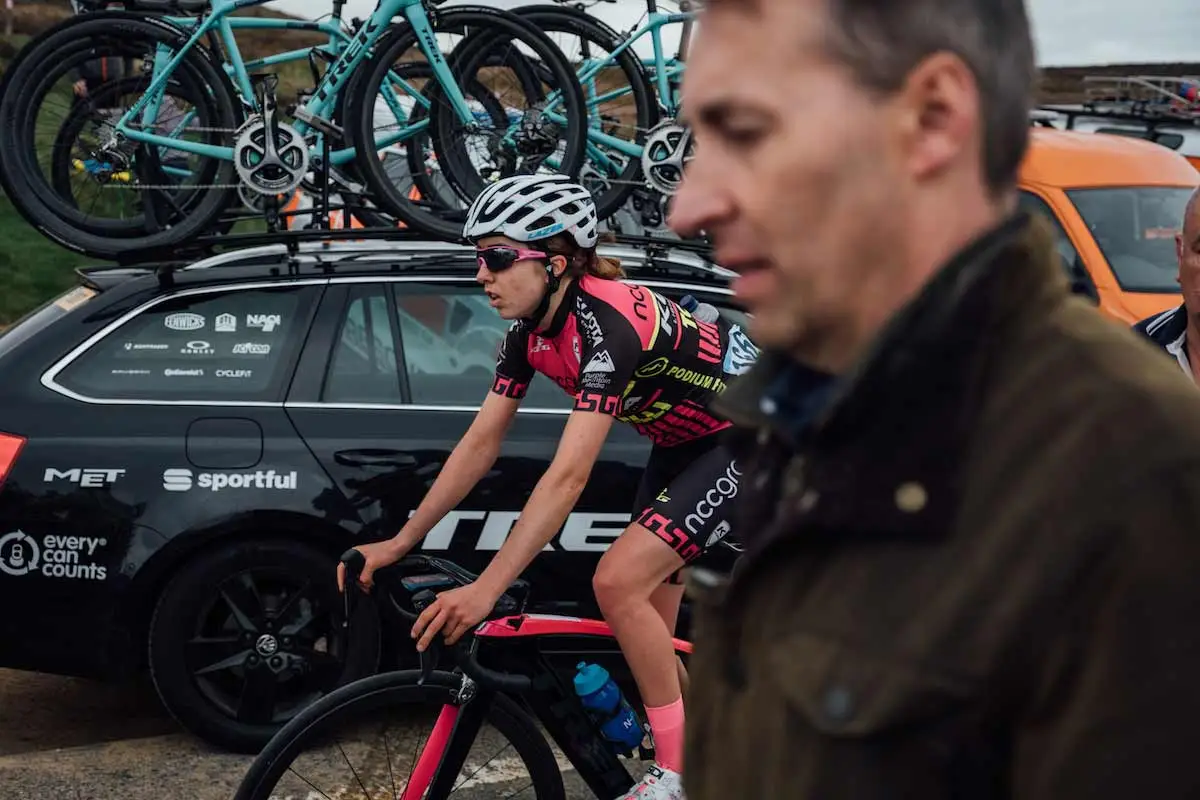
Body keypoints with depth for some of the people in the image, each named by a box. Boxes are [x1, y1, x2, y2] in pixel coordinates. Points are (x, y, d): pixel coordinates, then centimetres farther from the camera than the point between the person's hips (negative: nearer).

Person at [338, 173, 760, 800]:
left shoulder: (606, 324, -33)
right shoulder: (529, 332, -7)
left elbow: (568, 476, -39)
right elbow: (480, 443, -3)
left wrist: (484, 590, -42)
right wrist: (398, 544, -6)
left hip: (748, 438, -9)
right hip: (682, 442, 9)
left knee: (618, 582, -20)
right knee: (646, 633, 8)